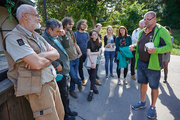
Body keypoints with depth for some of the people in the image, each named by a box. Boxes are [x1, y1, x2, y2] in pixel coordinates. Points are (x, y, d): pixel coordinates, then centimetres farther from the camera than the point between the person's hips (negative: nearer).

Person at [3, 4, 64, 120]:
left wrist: (42, 55, -14)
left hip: (52, 82, 8)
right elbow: (37, 64, -26)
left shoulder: (37, 36, 14)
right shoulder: (14, 37, -13)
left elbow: (56, 54, 6)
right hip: (38, 88, -7)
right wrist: (49, 58, -4)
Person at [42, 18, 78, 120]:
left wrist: (64, 36, 0)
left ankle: (68, 111, 42)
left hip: (64, 71, 9)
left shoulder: (57, 36, 9)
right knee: (63, 95, 8)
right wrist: (57, 65, -19)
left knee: (65, 93, 22)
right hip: (59, 73, -8)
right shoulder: (44, 38, -17)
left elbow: (67, 46, 14)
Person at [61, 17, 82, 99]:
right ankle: (79, 83, 27)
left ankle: (72, 90, 32)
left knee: (74, 76, 13)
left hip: (76, 58, 6)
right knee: (74, 76, -6)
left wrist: (80, 52, 9)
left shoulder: (71, 33, 10)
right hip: (69, 60, -6)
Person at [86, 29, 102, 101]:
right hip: (90, 60, -2)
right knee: (91, 75, 4)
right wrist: (92, 62, -20)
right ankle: (93, 86, 29)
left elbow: (99, 52, -2)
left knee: (93, 75, -7)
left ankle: (91, 91, -7)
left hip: (96, 60, 2)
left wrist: (92, 53, -13)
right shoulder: (89, 42, -5)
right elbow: (88, 53, -14)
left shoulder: (99, 42, 7)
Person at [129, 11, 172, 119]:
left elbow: (169, 46, -14)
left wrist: (156, 50, -29)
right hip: (140, 63, 6)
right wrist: (134, 46, 3)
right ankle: (142, 102, 37)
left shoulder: (161, 31, -9)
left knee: (154, 87, 8)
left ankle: (153, 107, 27)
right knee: (143, 83, 18)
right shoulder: (142, 32, 12)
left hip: (152, 65, -6)